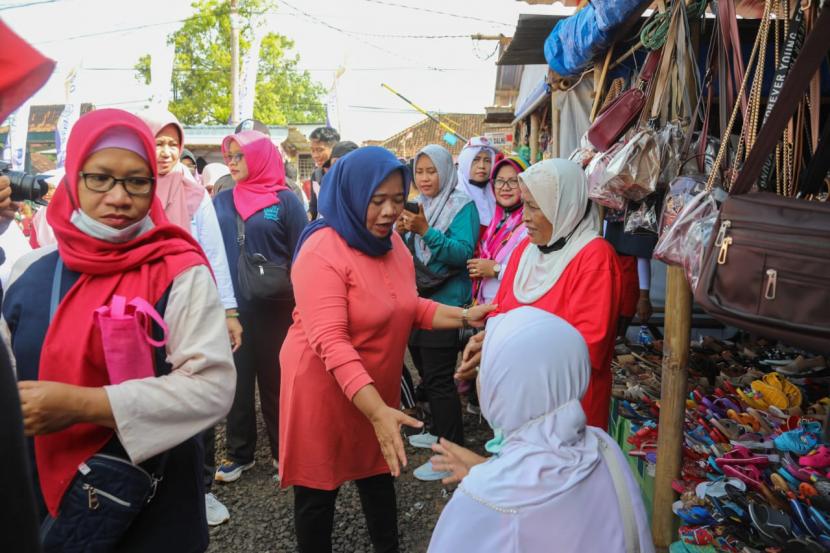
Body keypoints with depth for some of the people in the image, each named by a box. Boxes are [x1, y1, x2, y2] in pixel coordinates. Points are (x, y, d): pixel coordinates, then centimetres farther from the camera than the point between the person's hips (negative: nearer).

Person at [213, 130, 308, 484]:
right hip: (231, 307, 3)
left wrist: (298, 304, -10)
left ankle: (282, 449, 25)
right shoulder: (221, 202, 7)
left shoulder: (285, 201, -4)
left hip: (273, 308, -3)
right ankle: (239, 452, 26)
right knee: (236, 380, 11)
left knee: (275, 378, 9)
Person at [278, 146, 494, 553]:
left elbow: (409, 308, 8)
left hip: (378, 383, 8)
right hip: (324, 385, -7)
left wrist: (466, 317, -6)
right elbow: (330, 342, -32)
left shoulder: (391, 243, -1)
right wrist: (378, 411, -39)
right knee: (319, 487, 11)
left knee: (378, 470, 24)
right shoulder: (323, 251, -25)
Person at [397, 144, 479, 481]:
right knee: (426, 372, 18)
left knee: (439, 378, -6)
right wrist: (401, 232, -9)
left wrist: (425, 231, -28)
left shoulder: (461, 205, -8)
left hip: (444, 301, -8)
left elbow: (463, 253, -20)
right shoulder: (416, 205, 11)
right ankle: (440, 431, 36)